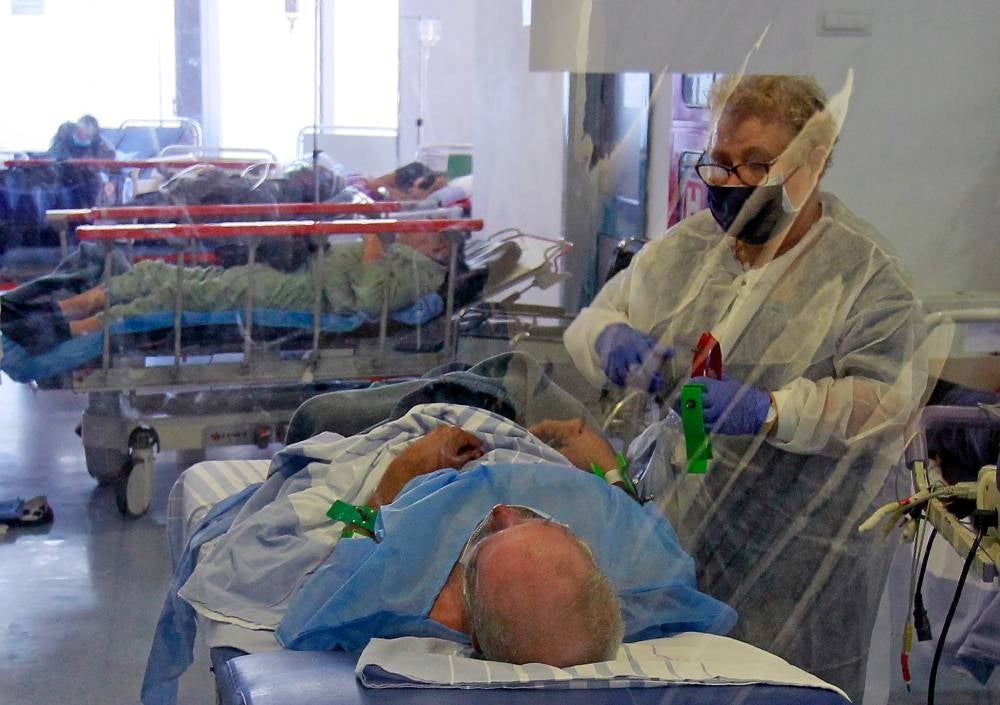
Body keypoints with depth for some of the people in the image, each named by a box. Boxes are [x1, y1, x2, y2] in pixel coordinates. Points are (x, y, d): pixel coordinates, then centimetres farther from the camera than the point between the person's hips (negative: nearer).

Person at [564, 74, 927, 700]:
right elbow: (594, 319, 13)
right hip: (680, 531, 4)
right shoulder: (684, 248, 9)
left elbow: (888, 397, -17)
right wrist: (611, 340, -11)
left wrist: (767, 411, -29)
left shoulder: (866, 271, -6)